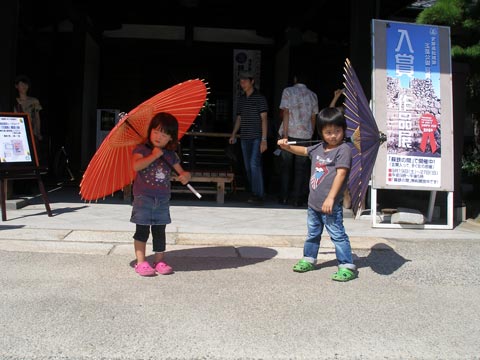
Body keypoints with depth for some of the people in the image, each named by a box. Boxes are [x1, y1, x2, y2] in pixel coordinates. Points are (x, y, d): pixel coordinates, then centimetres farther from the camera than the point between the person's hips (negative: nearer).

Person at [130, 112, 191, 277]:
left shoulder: (171, 155, 8)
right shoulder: (142, 149, -4)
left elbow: (181, 172, 10)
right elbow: (136, 166, -21)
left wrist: (186, 175, -13)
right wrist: (154, 155, -19)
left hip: (163, 200, 4)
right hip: (143, 197, -4)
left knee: (160, 231, 10)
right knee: (142, 230, 0)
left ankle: (159, 260, 19)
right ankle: (141, 262, 7)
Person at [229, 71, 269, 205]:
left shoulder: (260, 97, -4)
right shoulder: (241, 99, 14)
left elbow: (264, 119, -8)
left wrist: (264, 140, -14)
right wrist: (233, 134, 11)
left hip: (257, 137, -6)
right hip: (244, 137, 6)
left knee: (254, 164, -15)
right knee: (248, 166, 9)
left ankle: (259, 195, -12)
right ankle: (253, 193, 19)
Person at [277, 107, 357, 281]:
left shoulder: (344, 149, -13)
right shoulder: (319, 148, 10)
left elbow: (341, 174, -21)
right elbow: (304, 151, 30)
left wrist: (331, 197, -26)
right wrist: (287, 147, 17)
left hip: (331, 205, -8)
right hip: (313, 202, 8)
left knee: (337, 234, -3)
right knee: (313, 233, 21)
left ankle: (347, 267, 5)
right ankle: (309, 259, 36)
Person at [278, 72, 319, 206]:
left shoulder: (288, 91, 0)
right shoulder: (312, 95, 10)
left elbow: (285, 113, -8)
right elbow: (313, 118, 10)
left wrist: (285, 135, -10)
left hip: (290, 134, -2)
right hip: (305, 135, 2)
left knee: (285, 166, 9)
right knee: (300, 168, 6)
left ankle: (284, 198, 9)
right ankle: (297, 199, 6)